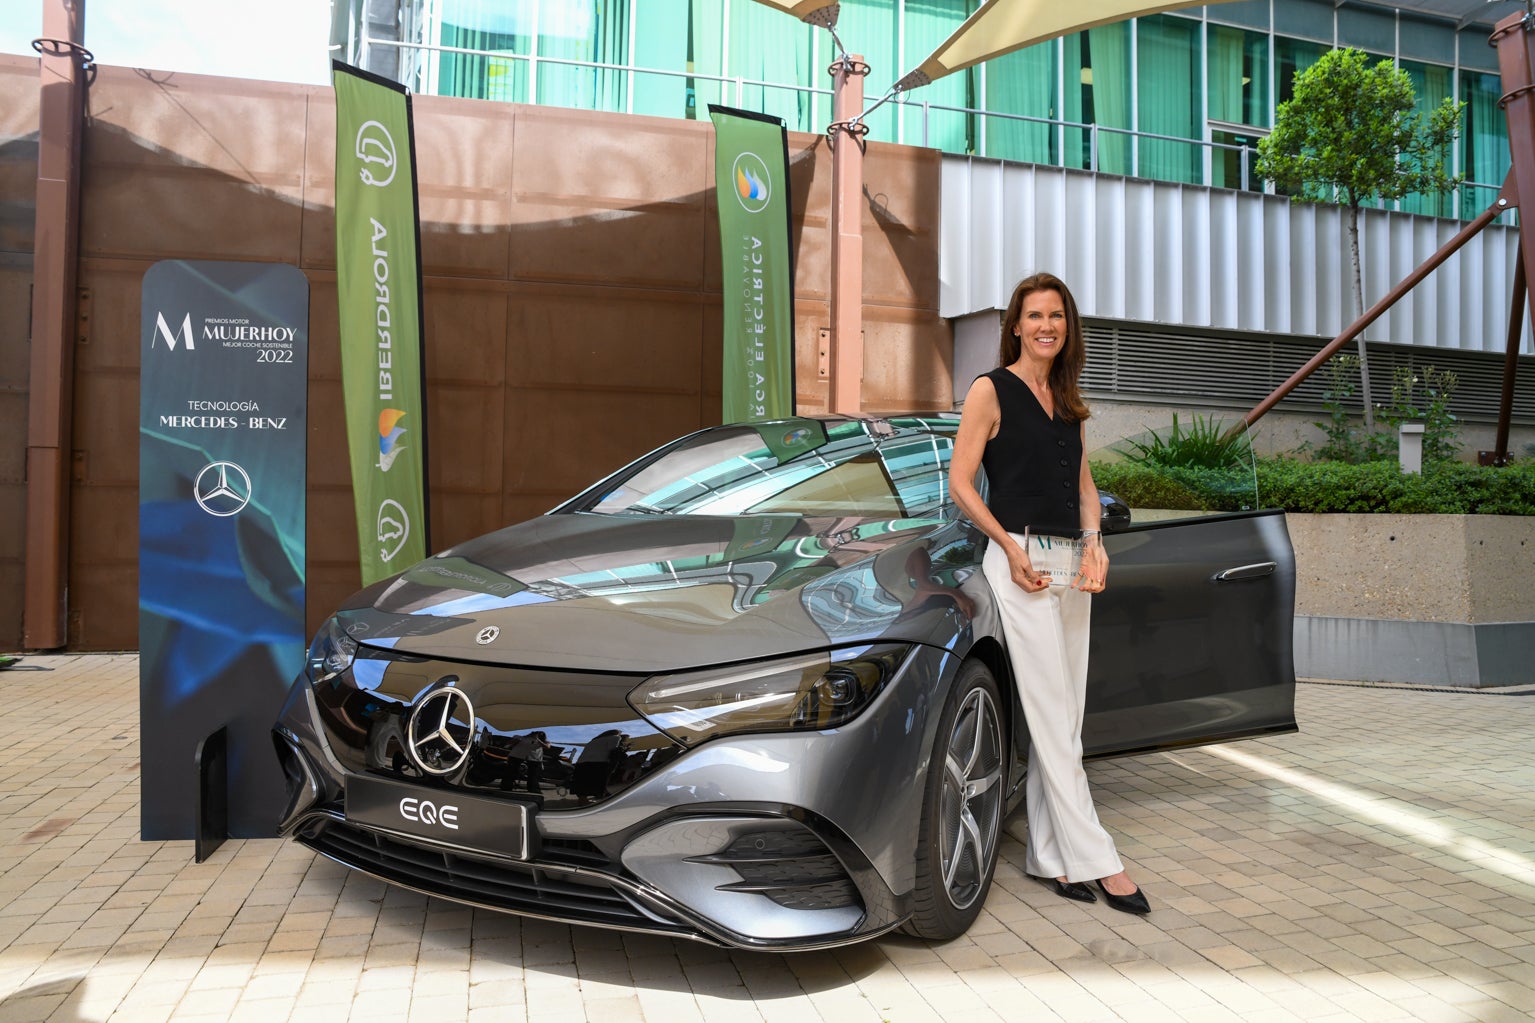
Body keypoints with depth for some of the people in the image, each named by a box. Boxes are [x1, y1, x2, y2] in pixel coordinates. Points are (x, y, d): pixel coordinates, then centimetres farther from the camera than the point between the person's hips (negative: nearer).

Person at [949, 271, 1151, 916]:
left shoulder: (1069, 401, 17)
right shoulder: (991, 391, -2)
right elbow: (960, 483, -5)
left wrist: (1094, 545, 4)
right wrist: (1010, 547, -13)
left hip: (1071, 561, 7)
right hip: (1020, 560, -7)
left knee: (1062, 718, 7)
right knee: (1051, 717, -5)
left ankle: (1050, 857, 15)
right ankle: (1096, 860, 0)